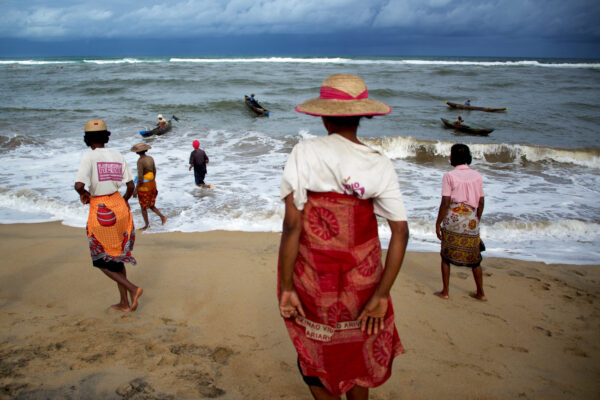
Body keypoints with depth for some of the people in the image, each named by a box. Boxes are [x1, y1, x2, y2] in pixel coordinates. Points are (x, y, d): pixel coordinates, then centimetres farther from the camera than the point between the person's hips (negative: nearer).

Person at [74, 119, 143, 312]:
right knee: (117, 255, 18)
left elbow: (79, 184, -24)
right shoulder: (118, 156, 4)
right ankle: (124, 303, 21)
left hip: (100, 210, -5)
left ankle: (132, 289, -4)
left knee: (102, 260, 12)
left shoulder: (89, 157, -11)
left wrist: (84, 193, -2)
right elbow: (131, 185, 4)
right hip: (118, 206, 5)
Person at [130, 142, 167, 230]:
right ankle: (162, 217, 8)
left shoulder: (140, 161, -20)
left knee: (143, 207, 9)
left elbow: (140, 177, -21)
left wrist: (136, 189, -14)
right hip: (152, 183, 7)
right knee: (151, 205, 20)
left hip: (144, 185, -7)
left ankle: (147, 224, 19)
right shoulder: (151, 158, 2)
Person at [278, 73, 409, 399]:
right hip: (361, 281, 3)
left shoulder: (304, 154, -13)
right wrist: (381, 296, -5)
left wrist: (286, 288, -11)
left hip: (313, 278, -2)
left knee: (317, 355, 18)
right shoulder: (380, 165, -6)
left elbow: (292, 224, -17)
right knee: (359, 353, 24)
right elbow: (401, 232, -9)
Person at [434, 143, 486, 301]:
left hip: (452, 221, -4)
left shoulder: (449, 176, -8)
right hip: (471, 223, 4)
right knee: (474, 258, 16)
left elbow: (445, 203, -12)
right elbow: (481, 202, 6)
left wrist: (438, 223, -5)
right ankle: (480, 293, 23)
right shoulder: (477, 176, 4)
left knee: (446, 256, 11)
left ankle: (445, 292, 15)